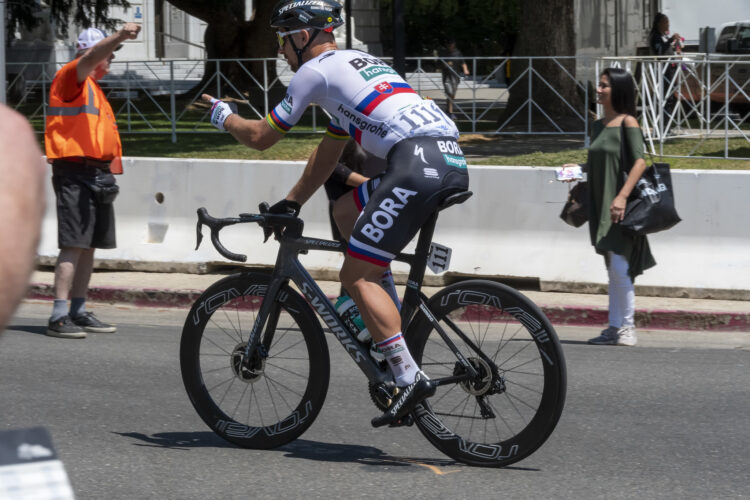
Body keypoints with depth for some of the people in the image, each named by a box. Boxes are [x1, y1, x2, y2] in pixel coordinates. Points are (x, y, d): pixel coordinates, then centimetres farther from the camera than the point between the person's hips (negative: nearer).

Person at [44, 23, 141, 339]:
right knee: (74, 245, -14)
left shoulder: (95, 89, 24)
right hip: (75, 173, -9)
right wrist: (119, 37, -40)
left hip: (97, 176, 9)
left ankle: (79, 312, 17)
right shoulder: (70, 78, -3)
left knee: (89, 247, 11)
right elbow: (90, 59, -25)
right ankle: (59, 316, -17)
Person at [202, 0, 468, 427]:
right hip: (454, 163, 9)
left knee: (357, 276, -6)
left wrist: (222, 115, 32)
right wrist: (291, 204, 45)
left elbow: (261, 137, 13)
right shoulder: (360, 63, 33)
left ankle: (410, 378, -17)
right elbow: (328, 154, 41)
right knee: (345, 211, 25)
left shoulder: (316, 70, 7)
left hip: (418, 162, -9)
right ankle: (388, 323, 19)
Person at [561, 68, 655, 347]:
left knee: (619, 266, -10)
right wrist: (577, 169, 6)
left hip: (621, 206, -8)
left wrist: (622, 196, -26)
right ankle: (614, 327, 14)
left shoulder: (627, 122, -8)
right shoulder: (598, 126, 14)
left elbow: (639, 162, -17)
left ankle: (627, 328, -2)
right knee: (612, 269, 11)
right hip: (601, 204, 8)